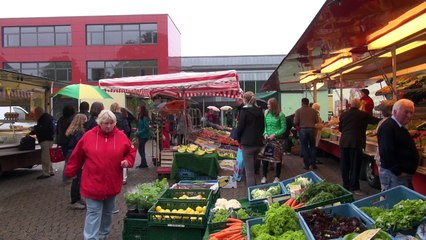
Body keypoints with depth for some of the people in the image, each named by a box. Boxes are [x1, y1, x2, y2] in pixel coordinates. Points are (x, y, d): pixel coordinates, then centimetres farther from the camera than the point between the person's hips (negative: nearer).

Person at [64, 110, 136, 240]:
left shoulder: (121, 136, -3)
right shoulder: (88, 136, -6)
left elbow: (131, 151, 9)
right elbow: (77, 156, 4)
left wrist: (127, 161, -10)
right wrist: (70, 172, 10)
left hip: (112, 184, 3)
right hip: (93, 184, -2)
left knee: (107, 213, 19)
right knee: (93, 214, -4)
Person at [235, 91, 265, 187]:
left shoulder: (244, 111, -11)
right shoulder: (260, 111, 9)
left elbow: (240, 127, -10)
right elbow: (262, 127, 15)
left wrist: (238, 139, 5)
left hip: (248, 143, -7)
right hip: (258, 143, 7)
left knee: (249, 170, -2)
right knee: (253, 167, 21)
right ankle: (254, 187, 30)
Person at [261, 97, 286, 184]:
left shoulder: (280, 115, -7)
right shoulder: (266, 114, 4)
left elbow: (283, 128, -7)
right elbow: (264, 126, 10)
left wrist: (275, 134, -17)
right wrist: (265, 133, -8)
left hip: (277, 139, -3)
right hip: (267, 139, 3)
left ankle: (277, 177, 18)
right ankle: (264, 176, 15)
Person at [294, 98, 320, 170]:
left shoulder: (298, 111, -4)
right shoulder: (313, 111, 2)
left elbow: (296, 122, -8)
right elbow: (317, 121, 2)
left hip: (302, 130, -2)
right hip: (311, 129, 2)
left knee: (304, 148, 5)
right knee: (312, 147, 14)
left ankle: (307, 165, 6)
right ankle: (313, 164, 14)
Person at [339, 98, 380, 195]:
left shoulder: (343, 114, 7)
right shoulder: (363, 115, -2)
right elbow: (375, 121, 11)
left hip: (344, 142, 4)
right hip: (356, 143, -3)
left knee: (344, 165, 11)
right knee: (355, 166, 3)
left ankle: (346, 186, 20)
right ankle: (354, 188, 6)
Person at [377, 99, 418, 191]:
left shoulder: (400, 127, 16)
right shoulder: (387, 127, -19)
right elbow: (387, 153, -27)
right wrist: (398, 172, -24)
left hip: (405, 174, 11)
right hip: (393, 174, -11)